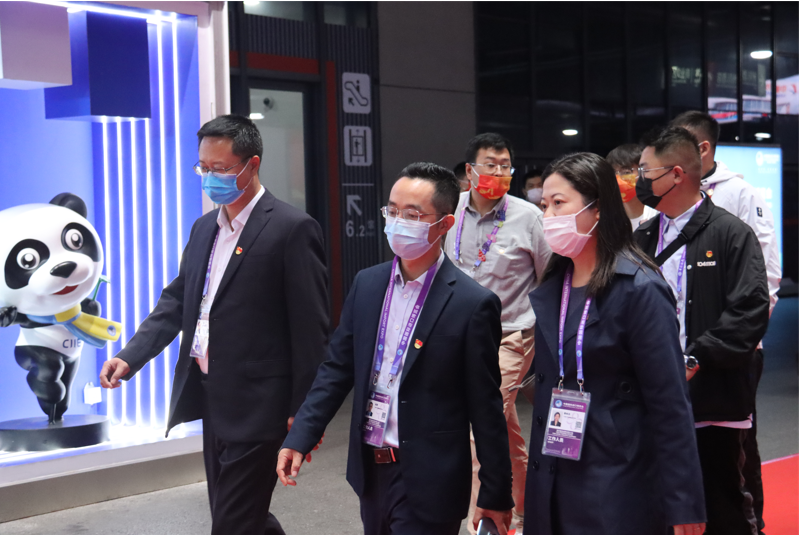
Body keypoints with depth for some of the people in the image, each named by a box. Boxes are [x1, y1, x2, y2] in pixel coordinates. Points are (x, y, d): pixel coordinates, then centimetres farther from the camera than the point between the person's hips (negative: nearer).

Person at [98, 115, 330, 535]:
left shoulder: (292, 229, -12)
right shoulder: (204, 228, 13)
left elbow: (310, 327, -13)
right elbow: (176, 300, 14)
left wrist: (302, 413, -13)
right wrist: (130, 357, 0)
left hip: (256, 405, -7)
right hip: (212, 401, 8)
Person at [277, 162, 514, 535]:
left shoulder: (472, 304, -13)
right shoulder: (367, 284, 3)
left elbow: (486, 409, -10)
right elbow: (337, 368, 9)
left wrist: (496, 495, -5)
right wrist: (299, 437, 1)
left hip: (428, 480, -5)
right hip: (370, 469, 6)